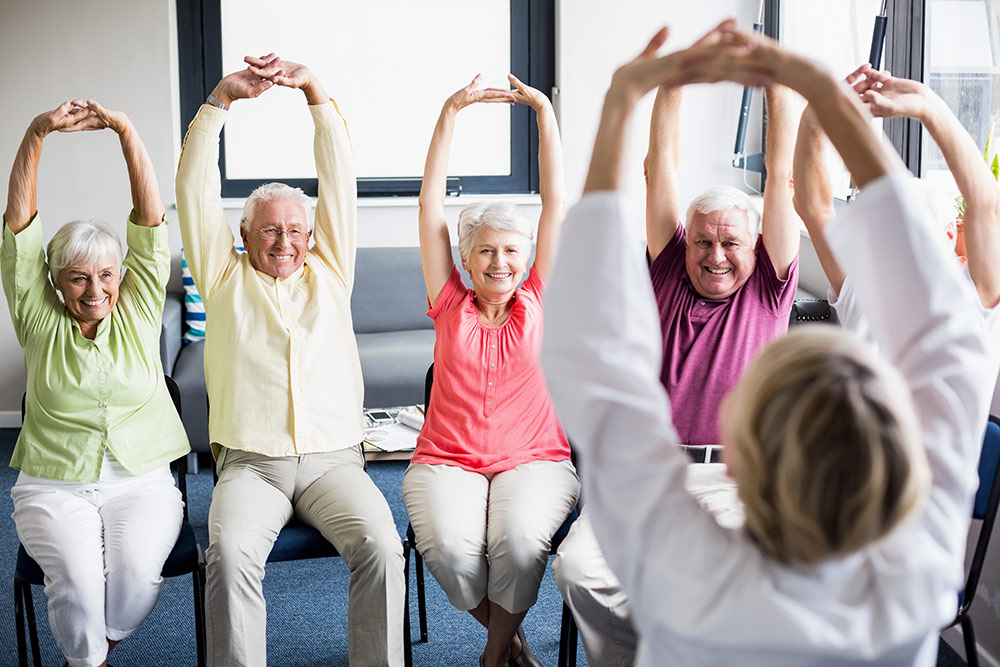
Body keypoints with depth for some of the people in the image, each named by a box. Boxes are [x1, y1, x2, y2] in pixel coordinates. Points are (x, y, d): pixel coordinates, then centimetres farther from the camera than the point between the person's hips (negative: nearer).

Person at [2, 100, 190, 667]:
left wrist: (126, 131, -14)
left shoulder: (138, 312, 6)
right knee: (77, 575, -27)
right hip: (54, 486, 0)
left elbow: (152, 218, -4)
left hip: (141, 481, 0)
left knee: (138, 570, -27)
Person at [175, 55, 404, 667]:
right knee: (231, 552, -30)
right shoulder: (225, 278, 14)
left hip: (334, 460, 1)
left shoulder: (329, 273, 17)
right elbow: (195, 187, 7)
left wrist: (316, 91, -1)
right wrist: (222, 98, -1)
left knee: (380, 545, -27)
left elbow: (340, 180, 9)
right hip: (250, 463, -1)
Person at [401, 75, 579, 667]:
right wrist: (450, 114, -1)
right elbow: (431, 202, 3)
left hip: (534, 460, 0)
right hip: (447, 461, 1)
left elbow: (556, 203, 3)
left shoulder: (538, 304, 7)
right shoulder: (451, 305, 7)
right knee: (448, 546, -29)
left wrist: (545, 112, 0)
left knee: (519, 537, -31)